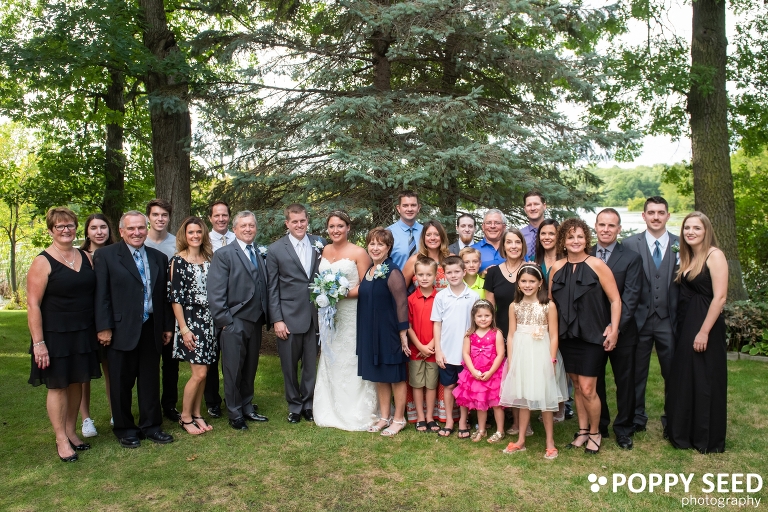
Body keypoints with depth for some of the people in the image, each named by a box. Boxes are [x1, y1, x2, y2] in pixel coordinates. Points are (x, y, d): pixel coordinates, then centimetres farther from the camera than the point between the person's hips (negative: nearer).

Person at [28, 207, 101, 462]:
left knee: (76, 383, 13)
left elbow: (96, 293, 12)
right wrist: (38, 343, -15)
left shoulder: (87, 257, 6)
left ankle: (71, 431, 28)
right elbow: (33, 304, -12)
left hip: (83, 334, 5)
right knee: (58, 386, 6)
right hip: (55, 336, -5)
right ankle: (61, 439, 18)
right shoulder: (43, 262, -10)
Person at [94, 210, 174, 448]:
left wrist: (167, 326, 9)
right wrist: (104, 328, -11)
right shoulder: (105, 255, -2)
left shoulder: (159, 258, 10)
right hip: (121, 330, -3)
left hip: (151, 330, 4)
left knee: (151, 380, 11)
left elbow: (164, 295, 11)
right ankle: (124, 429, 24)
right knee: (122, 383, 8)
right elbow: (101, 295, -6)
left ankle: (151, 426, 25)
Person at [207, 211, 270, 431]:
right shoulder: (224, 254, -6)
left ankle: (247, 408, 30)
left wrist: (267, 317, 6)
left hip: (255, 322, 6)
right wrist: (224, 320, -15)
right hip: (234, 323, -6)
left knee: (250, 370, 16)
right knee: (233, 371, 5)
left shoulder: (259, 256, 14)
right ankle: (235, 414, 19)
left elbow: (263, 289, 13)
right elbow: (215, 292, -12)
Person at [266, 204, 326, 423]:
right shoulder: (275, 250, -2)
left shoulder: (320, 244, 4)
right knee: (289, 365, 10)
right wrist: (277, 320, -6)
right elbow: (272, 288, -2)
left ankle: (308, 403, 28)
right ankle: (294, 405, 28)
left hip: (315, 315, 2)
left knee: (312, 364, 10)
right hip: (289, 317, -2)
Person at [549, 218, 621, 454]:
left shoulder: (597, 265, -8)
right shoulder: (557, 268, 4)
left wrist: (613, 330, -12)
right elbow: (550, 301, 11)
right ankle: (582, 430, 28)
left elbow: (615, 300, -7)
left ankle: (595, 433, 19)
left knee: (587, 389, -3)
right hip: (567, 336, 4)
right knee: (576, 385, 13)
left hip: (592, 336, -4)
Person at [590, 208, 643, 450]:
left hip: (622, 332, -2)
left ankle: (623, 428, 26)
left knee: (625, 382, 10)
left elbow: (630, 297, -10)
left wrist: (615, 328, -19)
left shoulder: (631, 258, -3)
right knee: (593, 382, 11)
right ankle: (598, 426, 27)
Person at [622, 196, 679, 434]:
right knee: (637, 372, 10)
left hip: (669, 319, 1)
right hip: (639, 319, -1)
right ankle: (636, 417, 27)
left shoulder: (681, 245, 3)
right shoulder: (630, 244, -1)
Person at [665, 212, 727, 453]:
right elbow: (685, 293, 11)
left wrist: (704, 332, -20)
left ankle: (709, 439, 18)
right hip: (685, 325, 8)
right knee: (684, 380, 14)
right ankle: (685, 433, 27)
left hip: (705, 326, -8)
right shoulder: (687, 258, 12)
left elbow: (719, 297, -18)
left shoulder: (714, 255, -12)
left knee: (706, 382, 3)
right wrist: (685, 328, 4)